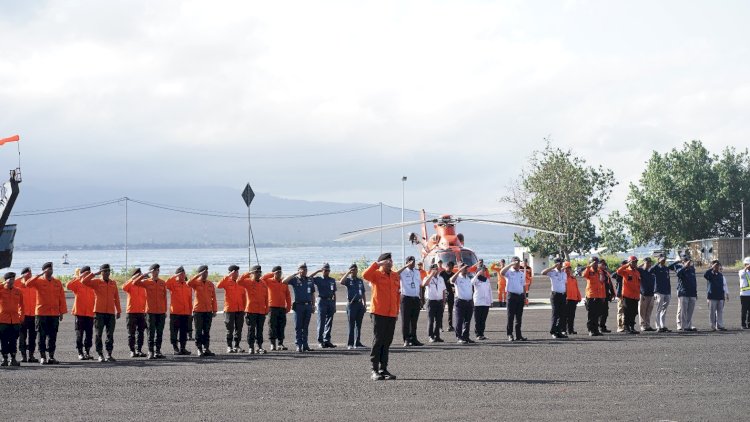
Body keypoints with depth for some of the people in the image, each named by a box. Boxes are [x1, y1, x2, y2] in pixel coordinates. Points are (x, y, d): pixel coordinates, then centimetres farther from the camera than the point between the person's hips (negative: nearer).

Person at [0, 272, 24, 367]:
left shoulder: (18, 291, 8)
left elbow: (21, 305, 15)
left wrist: (21, 316, 8)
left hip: (15, 320, 2)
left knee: (13, 341, 4)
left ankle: (13, 359, 9)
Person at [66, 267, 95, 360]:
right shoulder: (77, 283, -1)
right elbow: (68, 286, -21)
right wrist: (77, 278, -19)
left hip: (90, 313, 4)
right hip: (79, 313, -4)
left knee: (89, 333, 4)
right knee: (79, 334, 0)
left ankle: (87, 352, 13)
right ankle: (80, 353, 4)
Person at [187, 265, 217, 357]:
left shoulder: (210, 284, 8)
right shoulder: (196, 282, -2)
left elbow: (213, 298, 10)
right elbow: (189, 283, -26)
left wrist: (214, 310, 5)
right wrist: (199, 275, -24)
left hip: (208, 311, 3)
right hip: (198, 311, -3)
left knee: (207, 331, 7)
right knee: (199, 331, 0)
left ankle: (206, 348, 11)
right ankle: (199, 349, 3)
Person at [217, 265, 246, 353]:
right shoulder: (227, 282, -3)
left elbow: (243, 296, 13)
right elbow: (219, 285, -23)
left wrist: (244, 309, 9)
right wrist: (227, 276, -26)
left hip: (240, 310, 4)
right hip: (229, 309, -4)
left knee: (239, 329, 5)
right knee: (230, 329, 0)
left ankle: (236, 346, 12)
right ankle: (229, 347, 7)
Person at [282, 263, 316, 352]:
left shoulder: (310, 280, 13)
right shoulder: (295, 280, 1)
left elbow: (313, 294, 18)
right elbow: (284, 281, -16)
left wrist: (313, 305, 12)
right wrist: (295, 274, -16)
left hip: (308, 305, 4)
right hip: (299, 305, -4)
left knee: (306, 327, 8)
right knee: (298, 326, -3)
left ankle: (305, 345, 12)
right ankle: (298, 345, -3)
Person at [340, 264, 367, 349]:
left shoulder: (360, 281, 17)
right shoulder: (348, 280, 2)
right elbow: (341, 282, -22)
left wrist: (365, 303, 12)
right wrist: (348, 273, -18)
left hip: (360, 304, 5)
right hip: (351, 304, -5)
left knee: (358, 325, 7)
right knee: (351, 325, -5)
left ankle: (357, 342, 12)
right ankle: (350, 344, -4)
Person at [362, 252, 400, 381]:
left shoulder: (396, 276, 14)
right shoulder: (376, 274, -4)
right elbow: (365, 275, -25)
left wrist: (397, 311, 16)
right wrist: (377, 264, -21)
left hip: (391, 314, 6)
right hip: (378, 313, -6)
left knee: (387, 342, 8)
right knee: (378, 341, -5)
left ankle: (383, 369, 13)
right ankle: (375, 370, -3)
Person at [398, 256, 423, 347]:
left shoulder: (417, 272, 15)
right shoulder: (403, 272, -2)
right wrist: (406, 266, -29)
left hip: (416, 298, 5)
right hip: (406, 298, -5)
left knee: (414, 320, 9)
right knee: (405, 320, -4)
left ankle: (413, 339, 14)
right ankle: (406, 340, -2)